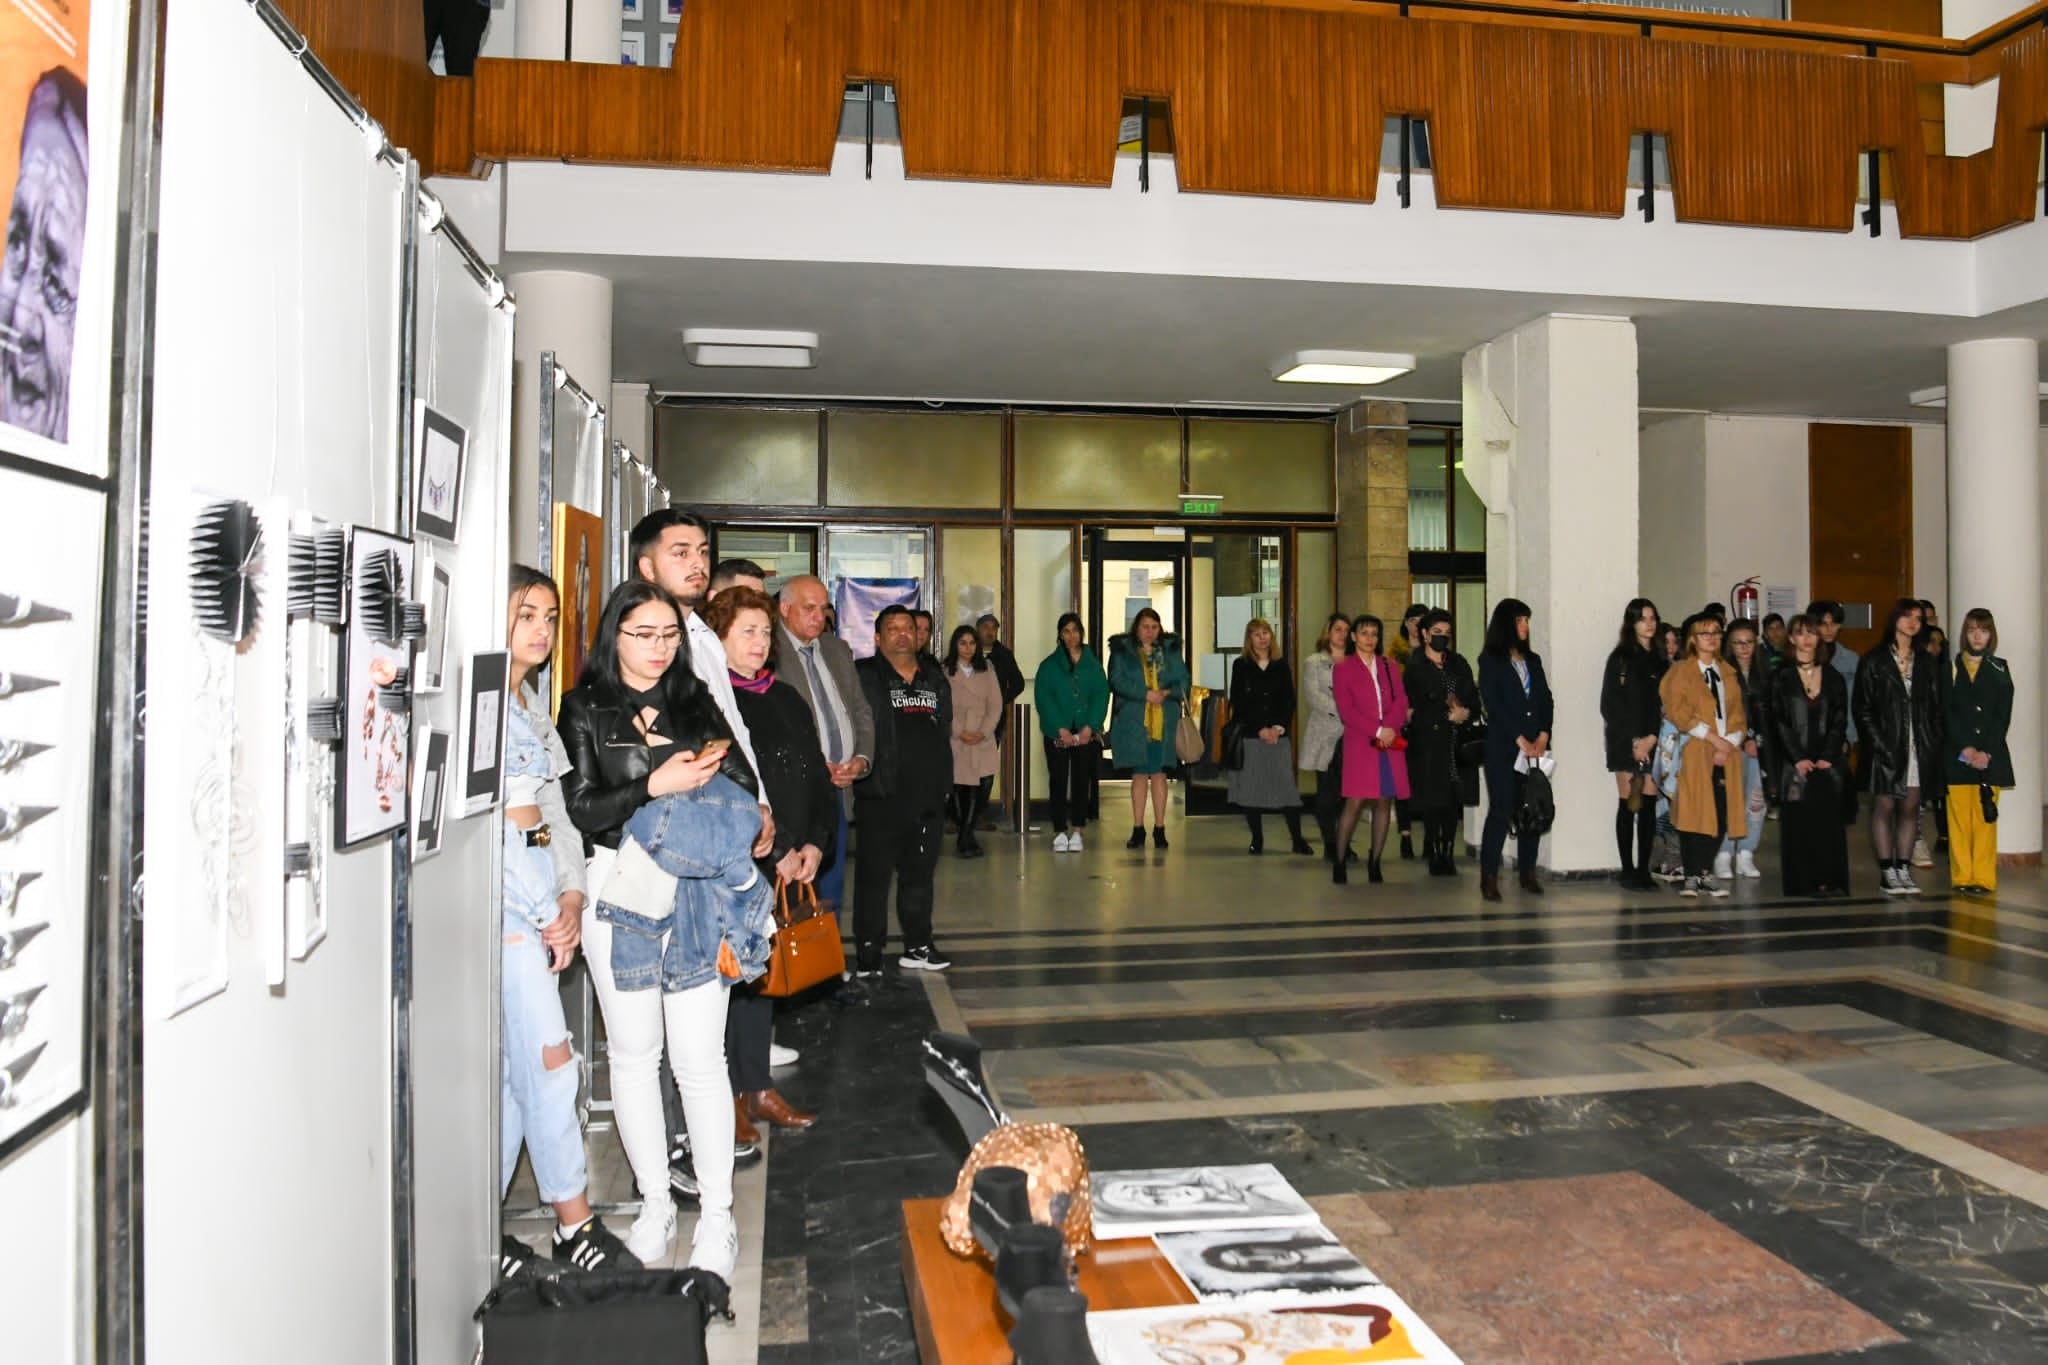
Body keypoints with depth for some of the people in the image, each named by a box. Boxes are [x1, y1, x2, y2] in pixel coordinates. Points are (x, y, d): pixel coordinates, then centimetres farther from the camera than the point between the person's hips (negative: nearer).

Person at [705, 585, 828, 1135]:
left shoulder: (785, 698, 14)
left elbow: (817, 776, 14)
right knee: (731, 973, -2)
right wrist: (775, 852, -12)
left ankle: (758, 1087, 21)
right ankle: (732, 1095, 9)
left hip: (790, 865, 6)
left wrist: (815, 844, 0)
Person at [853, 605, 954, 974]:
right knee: (874, 875, -1)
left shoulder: (935, 679, 16)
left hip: (928, 795, 6)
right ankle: (868, 955, 6)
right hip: (881, 796, -5)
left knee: (920, 873, 14)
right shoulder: (864, 677, -2)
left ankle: (918, 946, 24)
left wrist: (944, 783, 14)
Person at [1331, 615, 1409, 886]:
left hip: (1391, 742, 4)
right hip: (1361, 742, -4)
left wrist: (1390, 728, -10)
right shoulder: (1343, 669, 6)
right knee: (1355, 802, -10)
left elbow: (1401, 700, 8)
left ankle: (1374, 863, 9)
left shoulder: (1389, 665, 17)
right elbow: (1346, 710, -4)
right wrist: (1377, 731, -13)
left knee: (1384, 802, 1)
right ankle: (1338, 862, -1)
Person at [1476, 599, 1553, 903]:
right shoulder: (1490, 660, 0)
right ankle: (1489, 877, -3)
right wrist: (1521, 740, -11)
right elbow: (1494, 704, -8)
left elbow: (1546, 700, 12)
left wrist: (1543, 735, -4)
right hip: (1503, 748, -5)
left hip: (1536, 747, 5)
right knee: (1501, 810, -7)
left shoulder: (1533, 659, 17)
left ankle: (1527, 872, 11)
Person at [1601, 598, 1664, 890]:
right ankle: (1628, 870, 1)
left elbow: (1664, 705, 8)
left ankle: (1643, 869, 7)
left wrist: (1652, 738, -6)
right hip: (1625, 742, -4)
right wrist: (1634, 741, -8)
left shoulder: (1659, 660, 12)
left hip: (1653, 743, 4)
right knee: (1628, 805, -3)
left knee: (1649, 805, 1)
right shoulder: (1620, 658, 0)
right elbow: (1609, 704, -4)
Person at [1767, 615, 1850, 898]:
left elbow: (1839, 721, 7)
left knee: (1829, 820, -3)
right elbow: (1778, 721, -2)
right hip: (1794, 764, -2)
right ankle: (1802, 882, -1)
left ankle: (1830, 880, -1)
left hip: (1828, 762, 2)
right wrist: (1798, 758, -10)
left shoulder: (1832, 677, 12)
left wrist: (1828, 756, -6)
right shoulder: (1780, 677, 4)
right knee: (1798, 822, -4)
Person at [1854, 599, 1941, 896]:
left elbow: (1935, 707, 12)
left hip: (1918, 747, 4)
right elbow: (1861, 707, -4)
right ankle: (1887, 873, 1)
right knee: (1883, 807, -2)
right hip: (1886, 746, -4)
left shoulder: (1925, 663, 13)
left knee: (1910, 807, 4)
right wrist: (1879, 743, -12)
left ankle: (1904, 869, 8)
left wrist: (1934, 743, 0)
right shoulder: (1874, 662, 0)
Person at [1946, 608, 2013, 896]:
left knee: (1985, 818, -2)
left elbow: (2003, 716, 3)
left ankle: (1983, 879, 1)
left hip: (1990, 755, 0)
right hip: (1957, 755, 0)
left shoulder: (1999, 669, 9)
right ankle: (1962, 878, 3)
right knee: (1959, 817, -2)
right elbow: (1946, 713, 0)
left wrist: (1986, 752, -8)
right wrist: (1966, 749, -10)